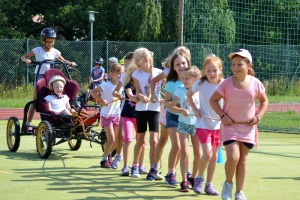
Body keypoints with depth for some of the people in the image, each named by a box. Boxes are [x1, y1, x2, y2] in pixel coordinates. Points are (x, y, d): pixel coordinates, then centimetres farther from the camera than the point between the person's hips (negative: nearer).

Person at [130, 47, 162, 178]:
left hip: (155, 108, -1)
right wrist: (141, 97, -27)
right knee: (140, 140, 9)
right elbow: (138, 92, -6)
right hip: (141, 108, 1)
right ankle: (135, 166, 26)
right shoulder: (137, 74, -1)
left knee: (154, 140, -8)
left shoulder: (159, 73, -3)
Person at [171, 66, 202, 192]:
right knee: (184, 152, -9)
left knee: (198, 153, 6)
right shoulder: (180, 91, -3)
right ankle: (184, 181, -6)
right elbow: (172, 106, -4)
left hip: (196, 124, 1)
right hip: (184, 124, -1)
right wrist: (181, 110, -21)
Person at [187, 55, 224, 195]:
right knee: (207, 153, -16)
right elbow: (189, 95, 10)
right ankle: (199, 178, 7)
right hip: (203, 124, -2)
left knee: (214, 156, 8)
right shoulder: (200, 84, -8)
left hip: (218, 125, 2)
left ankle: (209, 184, 22)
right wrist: (195, 109, -3)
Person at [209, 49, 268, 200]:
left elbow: (264, 101, 12)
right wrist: (222, 115, -10)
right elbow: (213, 100, 3)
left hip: (248, 127, 2)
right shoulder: (227, 83, -7)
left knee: (243, 159, 7)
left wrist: (259, 116, -3)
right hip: (230, 125, -2)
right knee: (233, 157, -16)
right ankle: (228, 184, 11)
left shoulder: (255, 83, -3)